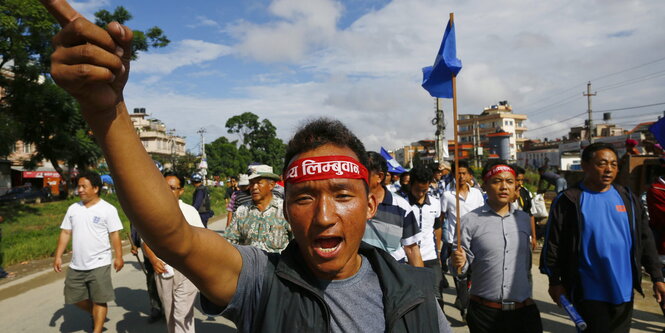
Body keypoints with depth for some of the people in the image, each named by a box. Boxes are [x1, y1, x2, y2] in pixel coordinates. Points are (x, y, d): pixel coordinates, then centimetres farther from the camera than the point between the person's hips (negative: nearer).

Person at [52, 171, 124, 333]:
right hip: (76, 265, 6)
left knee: (99, 300, 1)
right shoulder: (73, 209, 6)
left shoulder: (108, 209, -9)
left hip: (99, 264, -6)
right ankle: (95, 314, 42)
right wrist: (58, 256, 4)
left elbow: (114, 234, -9)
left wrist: (119, 257, -15)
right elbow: (65, 233, 9)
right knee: (74, 297, 17)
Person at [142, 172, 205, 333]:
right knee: (169, 315, 14)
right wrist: (153, 260, -11)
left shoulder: (190, 211, 0)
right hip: (162, 270, 3)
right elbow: (146, 241, 7)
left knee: (183, 315, -7)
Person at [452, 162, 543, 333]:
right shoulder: (470, 221, -7)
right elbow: (464, 265, -5)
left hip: (523, 311, 3)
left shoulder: (524, 219, 6)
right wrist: (459, 263, -25)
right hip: (484, 312, -3)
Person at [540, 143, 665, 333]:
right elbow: (552, 244, -7)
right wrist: (555, 281, -5)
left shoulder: (627, 198, 6)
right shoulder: (568, 201, -9)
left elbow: (645, 239, 10)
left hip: (624, 290, 5)